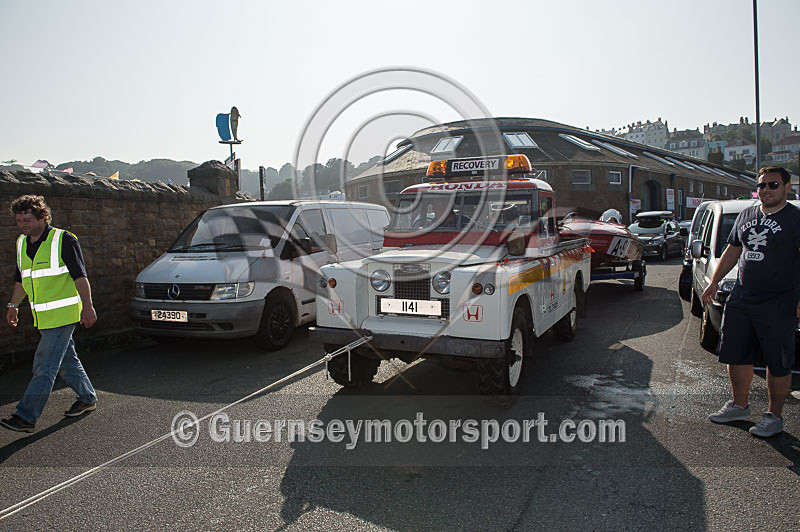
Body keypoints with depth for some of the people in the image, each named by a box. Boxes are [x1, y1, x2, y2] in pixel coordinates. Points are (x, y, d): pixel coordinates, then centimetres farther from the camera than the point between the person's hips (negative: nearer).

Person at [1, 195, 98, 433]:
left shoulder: (63, 240, -12)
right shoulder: (21, 243, 11)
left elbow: (80, 276, -13)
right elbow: (21, 279, 23)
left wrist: (87, 306, -17)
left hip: (62, 315, -8)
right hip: (43, 316, 8)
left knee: (44, 366, -7)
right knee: (67, 361, 16)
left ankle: (26, 416, -3)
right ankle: (87, 398, 29)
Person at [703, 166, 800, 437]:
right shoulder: (746, 215, 12)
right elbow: (732, 250, 20)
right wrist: (714, 282, 15)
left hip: (778, 305, -6)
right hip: (740, 300, 6)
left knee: (778, 364, 5)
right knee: (735, 356, 14)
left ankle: (774, 416, 20)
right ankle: (739, 405, 31)